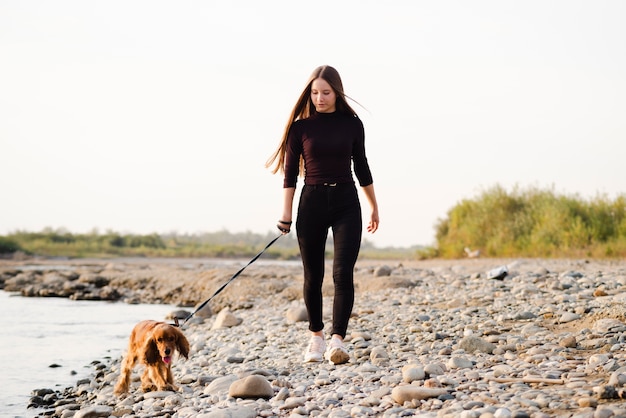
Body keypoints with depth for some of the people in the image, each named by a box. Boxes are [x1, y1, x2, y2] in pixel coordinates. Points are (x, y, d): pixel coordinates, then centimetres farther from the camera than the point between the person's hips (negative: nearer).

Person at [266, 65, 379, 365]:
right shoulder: (300, 126, 0)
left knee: (343, 273, -12)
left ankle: (337, 340, -15)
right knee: (313, 276, 7)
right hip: (312, 202, 0)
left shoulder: (352, 124, 3)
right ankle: (316, 337, 22)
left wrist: (374, 206, 17)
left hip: (346, 203, 0)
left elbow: (361, 166, 13)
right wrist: (286, 214, -3)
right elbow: (290, 173, 1)